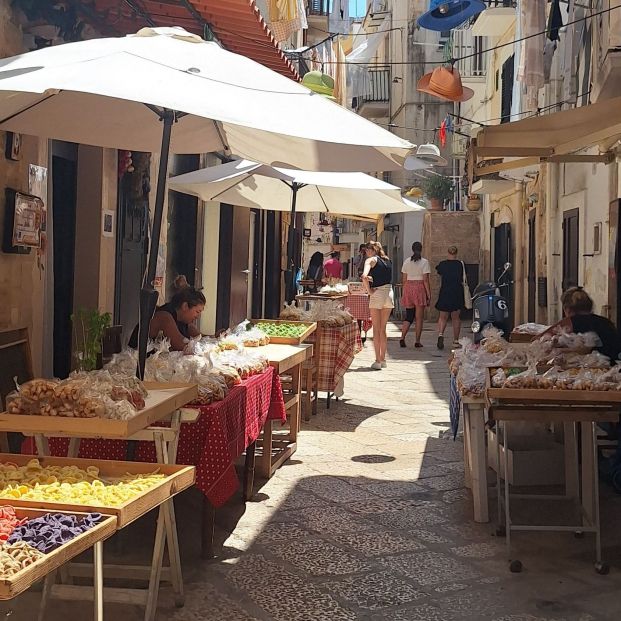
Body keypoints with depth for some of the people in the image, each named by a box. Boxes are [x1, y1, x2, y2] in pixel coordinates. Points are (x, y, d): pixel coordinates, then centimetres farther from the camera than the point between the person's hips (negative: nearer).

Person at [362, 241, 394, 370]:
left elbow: (364, 276, -21)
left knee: (376, 329, 2)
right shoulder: (387, 260, 14)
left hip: (377, 293, -6)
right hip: (389, 293, 6)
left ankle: (378, 361, 1)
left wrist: (369, 290, -11)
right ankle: (383, 359, 18)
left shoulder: (371, 260, -6)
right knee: (383, 329, 15)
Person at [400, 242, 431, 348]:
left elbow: (404, 279, 8)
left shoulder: (406, 262, 7)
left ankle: (402, 337, -5)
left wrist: (404, 293, 16)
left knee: (408, 316, 11)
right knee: (419, 317, 3)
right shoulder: (424, 262, -5)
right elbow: (425, 280, -8)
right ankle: (417, 341, 5)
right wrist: (429, 295, -5)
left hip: (408, 288, 4)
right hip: (420, 288, -4)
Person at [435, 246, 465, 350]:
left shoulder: (442, 264, -2)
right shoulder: (460, 264, -4)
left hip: (444, 293, 0)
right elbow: (463, 280, 1)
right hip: (457, 293, 0)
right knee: (456, 318, 10)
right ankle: (456, 341, 13)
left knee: (443, 317, 8)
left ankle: (440, 334, -17)